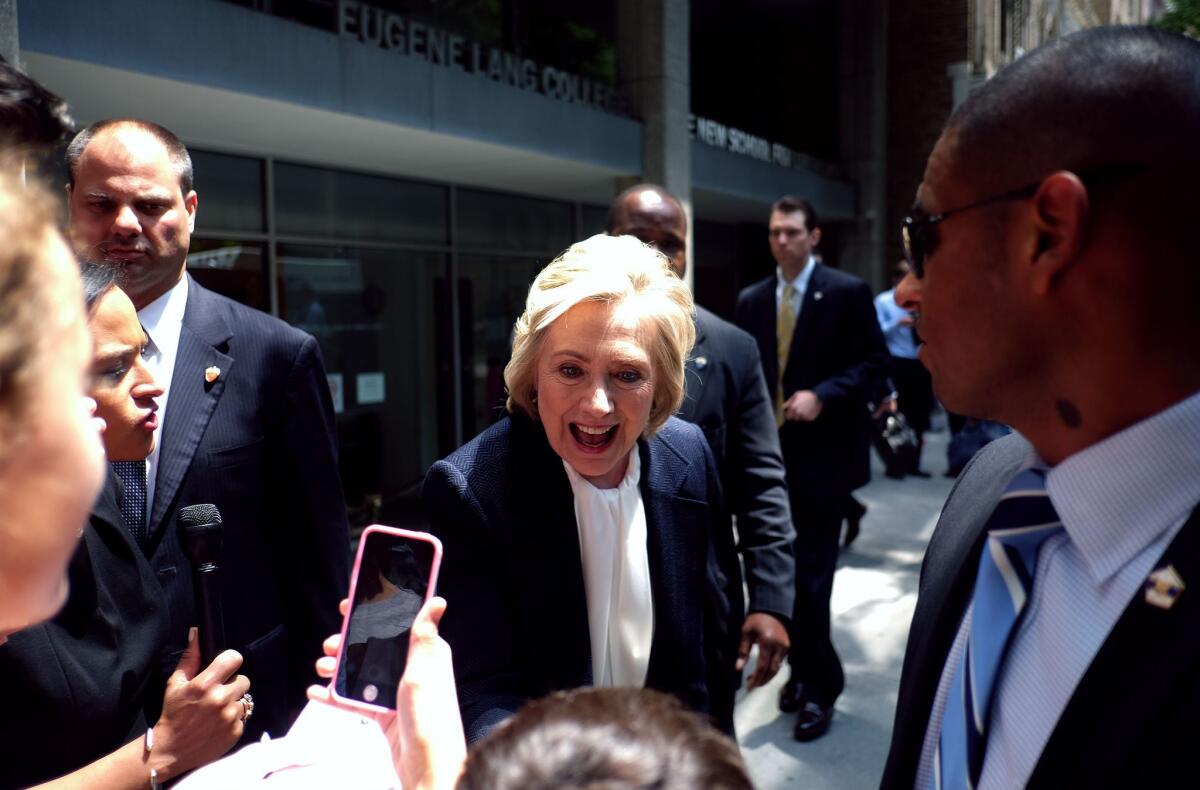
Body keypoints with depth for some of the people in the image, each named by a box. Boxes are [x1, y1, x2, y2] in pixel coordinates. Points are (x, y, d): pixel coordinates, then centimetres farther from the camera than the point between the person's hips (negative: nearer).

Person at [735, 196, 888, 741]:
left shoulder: (848, 292, -4)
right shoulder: (752, 300, 10)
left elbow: (873, 364, -6)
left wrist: (821, 395, -20)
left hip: (822, 452, -5)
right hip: (770, 452, 5)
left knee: (811, 574, -4)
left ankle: (818, 685, 11)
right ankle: (803, 669, 29)